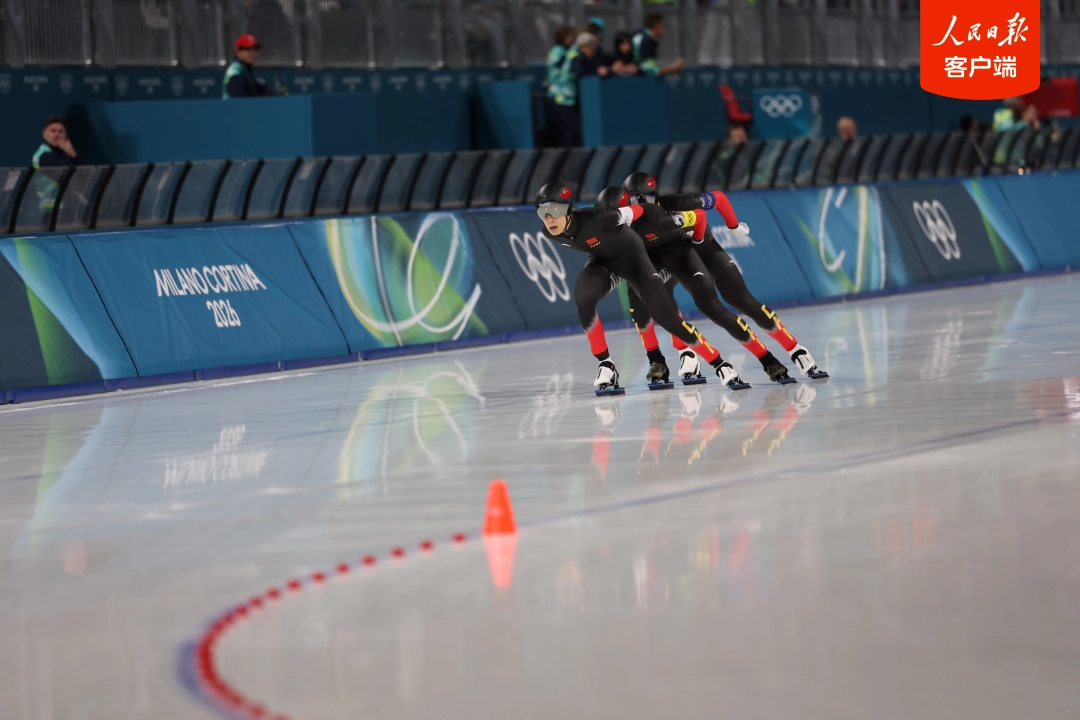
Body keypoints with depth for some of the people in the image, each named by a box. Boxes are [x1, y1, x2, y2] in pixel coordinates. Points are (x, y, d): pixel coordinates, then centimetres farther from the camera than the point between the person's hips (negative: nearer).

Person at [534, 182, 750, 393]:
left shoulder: (595, 219, -37)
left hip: (631, 256, -4)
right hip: (603, 261, 4)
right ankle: (606, 366, -12)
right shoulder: (551, 234, -18)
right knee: (583, 297, -27)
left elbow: (635, 211, -21)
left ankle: (720, 365, -3)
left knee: (667, 316, -13)